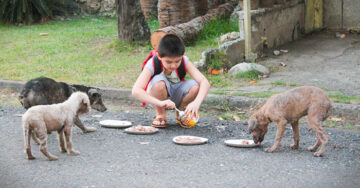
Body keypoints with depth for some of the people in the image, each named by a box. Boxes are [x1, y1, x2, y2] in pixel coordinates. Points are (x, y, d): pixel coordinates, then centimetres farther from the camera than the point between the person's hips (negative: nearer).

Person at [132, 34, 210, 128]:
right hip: (157, 96, -2)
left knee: (195, 86, -28)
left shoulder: (184, 62, -21)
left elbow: (205, 83, -29)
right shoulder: (152, 64, -27)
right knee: (159, 81, -35)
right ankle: (160, 115, -9)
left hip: (176, 97, 3)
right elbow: (135, 91, -39)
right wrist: (160, 102, -53)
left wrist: (196, 102, -48)